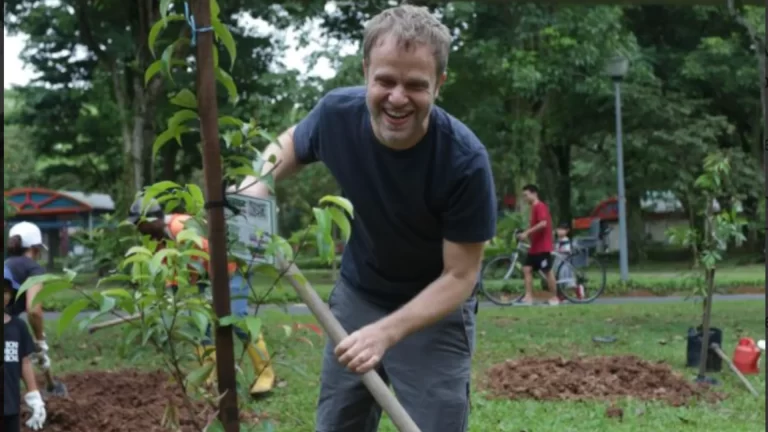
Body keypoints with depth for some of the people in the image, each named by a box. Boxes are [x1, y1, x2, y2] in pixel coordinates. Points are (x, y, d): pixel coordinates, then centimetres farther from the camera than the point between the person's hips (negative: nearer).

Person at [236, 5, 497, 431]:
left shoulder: (465, 161, -29)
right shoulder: (337, 113, -19)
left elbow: (459, 277, -21)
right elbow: (289, 144, 5)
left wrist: (387, 331, -33)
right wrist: (258, 181, -16)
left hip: (437, 311, -3)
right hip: (357, 294, 4)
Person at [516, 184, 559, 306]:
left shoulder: (540, 206, -13)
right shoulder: (534, 208, 17)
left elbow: (543, 223, -26)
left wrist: (526, 233, -24)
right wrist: (526, 234, 10)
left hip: (543, 246, -10)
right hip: (534, 246, 10)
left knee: (548, 271, -2)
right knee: (527, 269, 1)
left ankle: (554, 298, 7)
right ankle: (528, 297, -1)